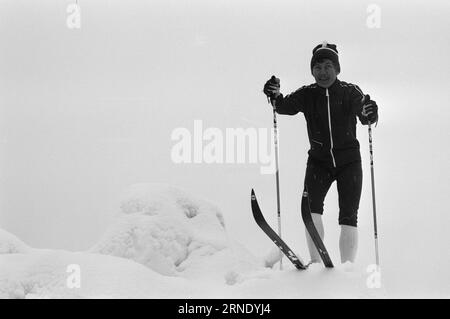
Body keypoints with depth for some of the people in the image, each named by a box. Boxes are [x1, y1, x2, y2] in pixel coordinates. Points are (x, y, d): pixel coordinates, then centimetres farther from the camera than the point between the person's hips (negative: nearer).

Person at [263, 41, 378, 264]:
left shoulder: (350, 92, -6)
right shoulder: (307, 95, 0)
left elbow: (366, 119, -21)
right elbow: (286, 107, -17)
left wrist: (369, 114, -44)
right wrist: (275, 96, -38)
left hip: (349, 161, -1)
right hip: (319, 160, 1)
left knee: (348, 218, -6)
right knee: (311, 207, -19)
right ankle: (315, 263, -13)